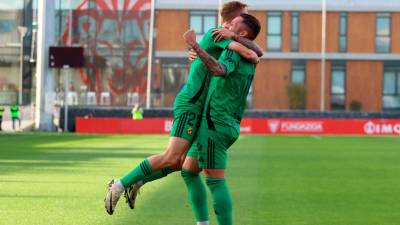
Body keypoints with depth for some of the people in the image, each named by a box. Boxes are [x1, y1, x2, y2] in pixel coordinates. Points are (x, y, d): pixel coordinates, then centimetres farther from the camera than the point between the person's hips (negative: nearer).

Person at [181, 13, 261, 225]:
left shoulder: (233, 51, -12)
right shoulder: (248, 61, 16)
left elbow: (219, 70, -35)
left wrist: (195, 45, -33)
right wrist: (198, 57, 28)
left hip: (216, 124, -10)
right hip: (229, 125, 10)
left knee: (215, 180, -10)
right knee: (188, 171, 16)